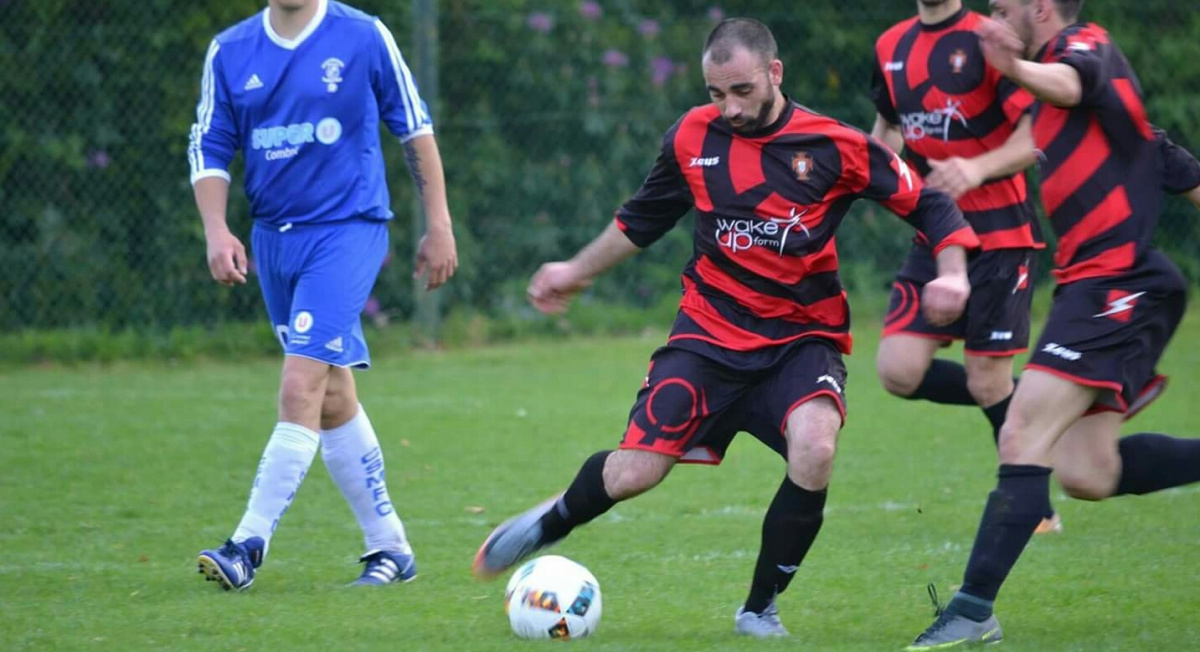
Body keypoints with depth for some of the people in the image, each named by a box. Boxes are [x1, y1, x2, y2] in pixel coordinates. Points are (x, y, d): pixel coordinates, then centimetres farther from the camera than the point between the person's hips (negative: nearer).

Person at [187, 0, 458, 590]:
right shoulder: (230, 52, 5)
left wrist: (439, 226, 4)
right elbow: (209, 148, 8)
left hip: (348, 231, -5)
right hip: (274, 235, 5)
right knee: (331, 399, 10)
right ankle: (390, 548, 20)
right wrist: (216, 231, -8)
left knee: (300, 389, -17)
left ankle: (250, 544, -14)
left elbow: (415, 129, 4)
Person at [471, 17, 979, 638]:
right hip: (710, 331, 2)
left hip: (802, 336, -2)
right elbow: (641, 220, 17)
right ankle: (551, 523, 28)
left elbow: (928, 203, -3)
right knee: (631, 475, -9)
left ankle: (760, 608, -10)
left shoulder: (834, 146, -10)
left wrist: (952, 273, -20)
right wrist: (576, 272, 23)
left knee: (814, 448, -31)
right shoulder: (693, 138, -1)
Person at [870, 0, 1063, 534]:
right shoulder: (891, 48, 9)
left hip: (999, 234, -6)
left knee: (988, 381, -5)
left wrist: (978, 168, -33)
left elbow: (1038, 133, -18)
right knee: (899, 371, -8)